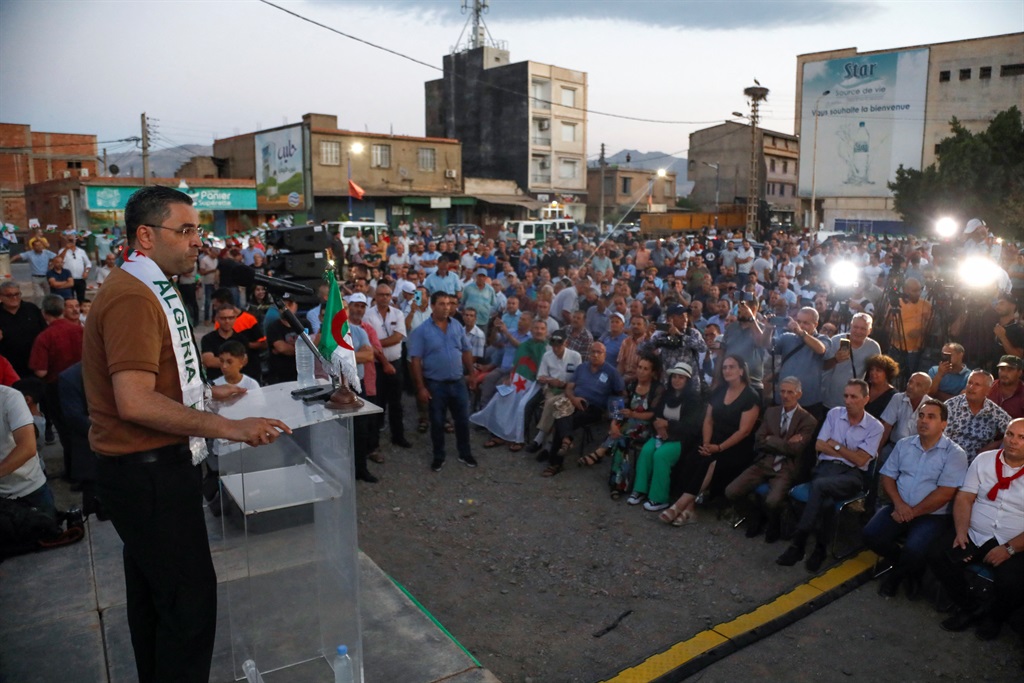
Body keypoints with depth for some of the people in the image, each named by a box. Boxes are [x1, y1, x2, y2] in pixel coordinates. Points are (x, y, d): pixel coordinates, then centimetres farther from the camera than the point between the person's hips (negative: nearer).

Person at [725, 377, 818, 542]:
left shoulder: (808, 420, -2)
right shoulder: (770, 412, 12)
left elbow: (794, 449, -14)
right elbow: (759, 442, 2)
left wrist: (771, 439, -6)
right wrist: (784, 443, -8)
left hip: (787, 468, -4)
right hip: (764, 463, 4)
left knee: (772, 502, -31)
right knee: (731, 492, -15)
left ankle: (773, 525, 6)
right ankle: (756, 517, 14)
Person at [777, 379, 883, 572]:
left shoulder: (875, 427, 2)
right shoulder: (834, 414, 10)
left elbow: (859, 460, -6)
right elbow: (819, 445, 5)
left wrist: (835, 445, 0)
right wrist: (849, 453, 0)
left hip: (853, 474, -2)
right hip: (826, 466, 2)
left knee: (820, 485, -36)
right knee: (825, 502, -34)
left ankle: (798, 542, -28)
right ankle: (819, 548, -18)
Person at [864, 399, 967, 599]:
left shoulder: (955, 454, -6)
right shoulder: (904, 445, 10)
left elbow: (945, 493, -13)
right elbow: (887, 477, 8)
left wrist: (913, 512, -14)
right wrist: (899, 503, -11)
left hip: (933, 515, -4)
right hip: (900, 509, 5)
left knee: (914, 550, -31)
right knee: (871, 535, -19)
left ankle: (898, 573, 7)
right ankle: (908, 568, 11)